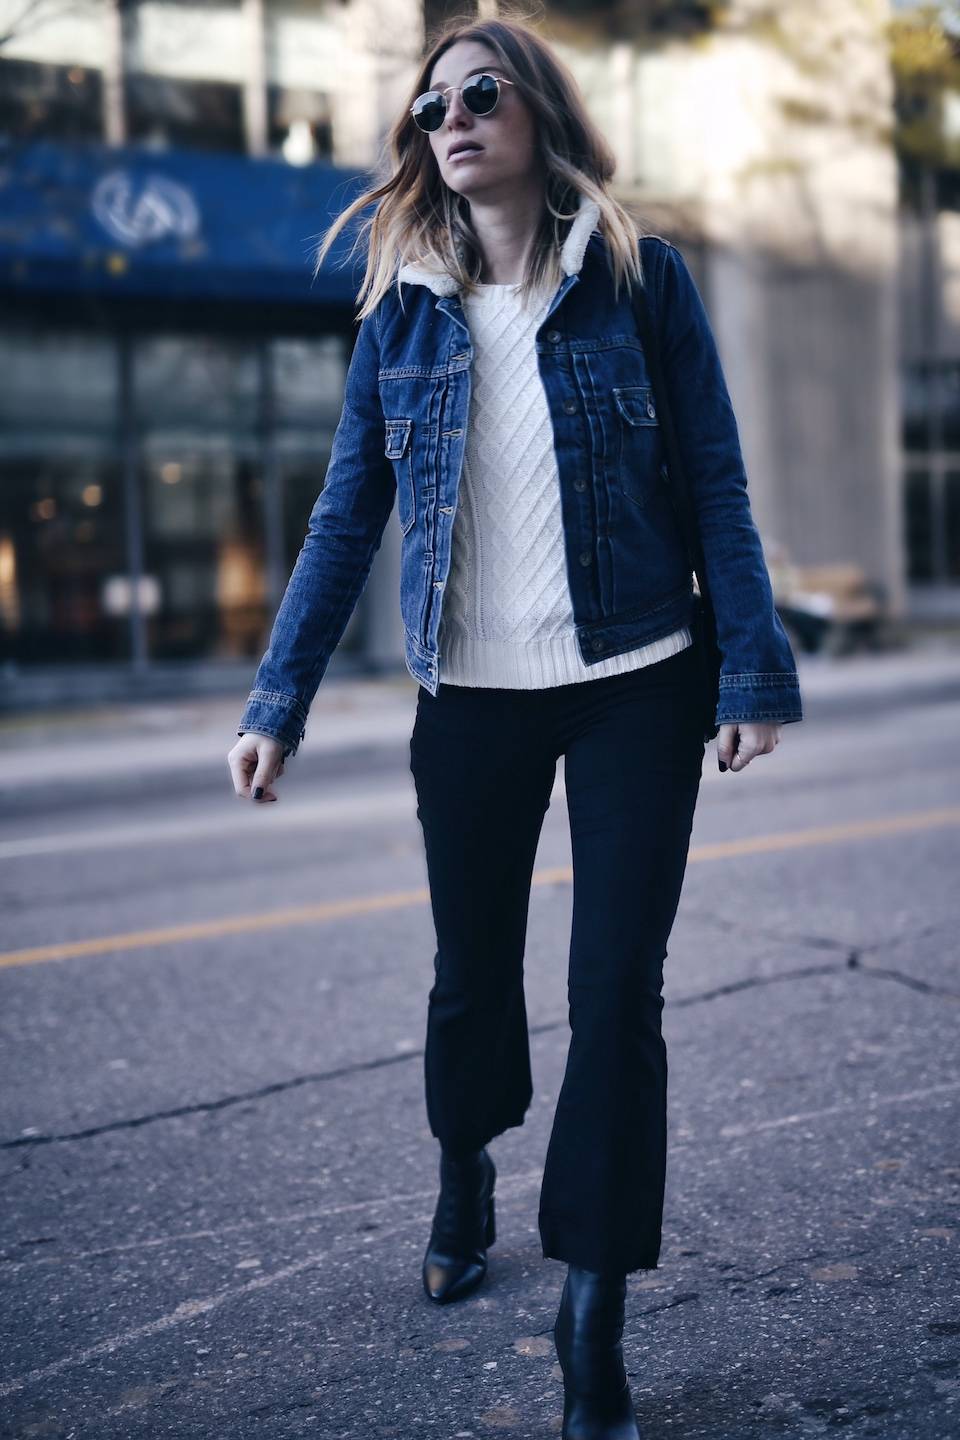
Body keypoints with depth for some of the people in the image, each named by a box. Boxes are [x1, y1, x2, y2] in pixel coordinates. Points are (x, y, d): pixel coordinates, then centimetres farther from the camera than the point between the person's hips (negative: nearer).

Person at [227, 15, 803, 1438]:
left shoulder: (638, 273, -2)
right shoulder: (402, 306, 4)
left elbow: (716, 482, -2)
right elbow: (348, 512, 5)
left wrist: (754, 669, -8)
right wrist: (279, 701, 0)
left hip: (632, 687, -2)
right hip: (470, 695, 2)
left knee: (616, 990, -4)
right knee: (473, 970, 14)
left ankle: (595, 1317, 7)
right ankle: (465, 1178, 42)